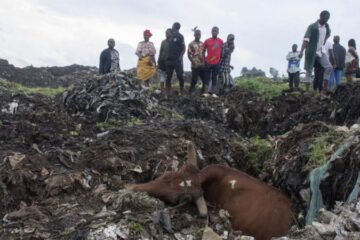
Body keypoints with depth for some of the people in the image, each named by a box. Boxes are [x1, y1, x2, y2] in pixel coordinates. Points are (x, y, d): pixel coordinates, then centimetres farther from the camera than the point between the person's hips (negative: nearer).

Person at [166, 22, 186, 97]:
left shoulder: (180, 36, -1)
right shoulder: (171, 36, 16)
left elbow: (183, 48, -4)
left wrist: (180, 57, -14)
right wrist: (167, 56, 9)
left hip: (177, 60, -6)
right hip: (169, 59, 6)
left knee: (180, 76, -4)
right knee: (168, 76, 5)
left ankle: (182, 92, 5)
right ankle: (167, 93, 9)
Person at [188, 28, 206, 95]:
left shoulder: (202, 44, 14)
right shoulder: (191, 44, -2)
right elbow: (189, 54, -5)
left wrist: (204, 61, 9)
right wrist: (193, 62, -13)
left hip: (202, 65, 5)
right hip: (195, 66, -5)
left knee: (205, 80, 4)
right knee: (194, 80, -9)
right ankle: (191, 92, 3)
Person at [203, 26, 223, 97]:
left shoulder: (220, 41, 3)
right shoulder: (207, 41, 0)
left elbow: (221, 51, 12)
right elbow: (203, 50, 8)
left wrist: (220, 59, 10)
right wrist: (203, 59, 5)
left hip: (216, 63, 1)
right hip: (208, 62, -1)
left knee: (214, 77, 5)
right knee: (207, 77, 1)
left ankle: (213, 93, 8)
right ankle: (205, 92, 1)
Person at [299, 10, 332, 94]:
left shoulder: (327, 27, 7)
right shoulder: (312, 27, -11)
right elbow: (306, 39, -18)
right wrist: (301, 51, -28)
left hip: (320, 52, 6)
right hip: (311, 52, -6)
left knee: (329, 67, -5)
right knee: (309, 71, -2)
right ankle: (307, 91, 1)